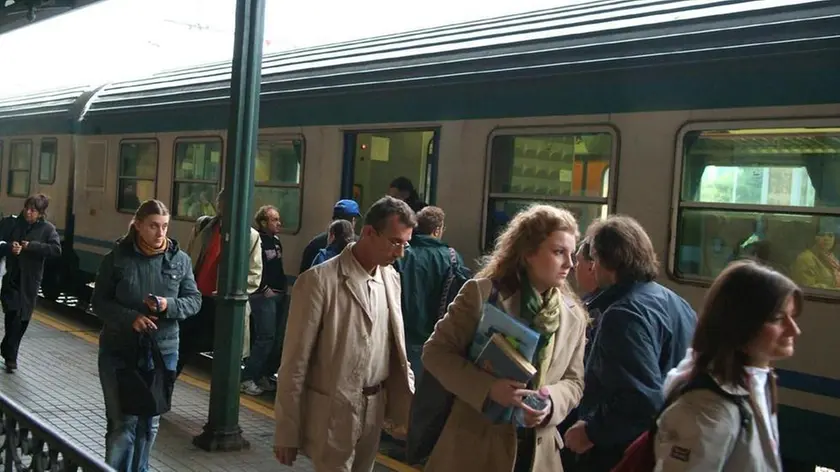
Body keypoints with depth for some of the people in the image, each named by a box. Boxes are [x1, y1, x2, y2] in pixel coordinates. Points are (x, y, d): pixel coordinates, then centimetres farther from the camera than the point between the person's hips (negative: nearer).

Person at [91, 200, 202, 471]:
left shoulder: (180, 260, 0)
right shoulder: (117, 258, -6)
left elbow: (194, 300, 4)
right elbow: (99, 303, -3)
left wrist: (169, 305, -17)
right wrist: (130, 317, -20)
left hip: (163, 351, 3)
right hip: (119, 352, -2)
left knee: (150, 421, 13)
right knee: (122, 422, -3)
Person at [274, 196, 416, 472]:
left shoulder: (391, 277, 6)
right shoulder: (319, 280, -14)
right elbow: (295, 361, -11)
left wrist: (412, 402, 5)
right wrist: (287, 432, -9)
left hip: (374, 410, 6)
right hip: (333, 412, -6)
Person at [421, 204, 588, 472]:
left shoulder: (574, 315, 4)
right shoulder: (482, 293, -8)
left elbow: (574, 381, 10)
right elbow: (435, 352, -9)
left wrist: (552, 403, -13)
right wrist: (487, 388, -22)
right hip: (475, 445, -4)